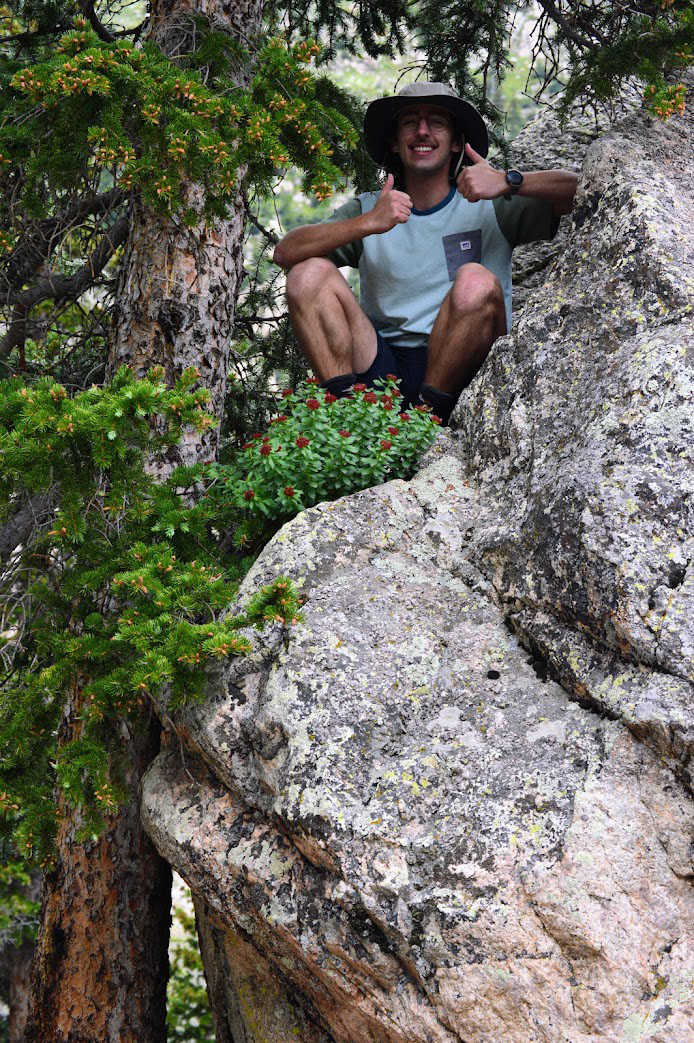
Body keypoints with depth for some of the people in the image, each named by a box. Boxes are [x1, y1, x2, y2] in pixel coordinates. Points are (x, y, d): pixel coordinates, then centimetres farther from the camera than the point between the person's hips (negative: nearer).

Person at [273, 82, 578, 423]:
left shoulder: (489, 206, 8)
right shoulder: (368, 209, 14)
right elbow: (285, 252, -2)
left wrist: (509, 182, -17)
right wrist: (367, 223, -16)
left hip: (460, 376, -2)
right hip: (383, 367, 2)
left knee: (477, 280, -27)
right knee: (309, 272, -10)